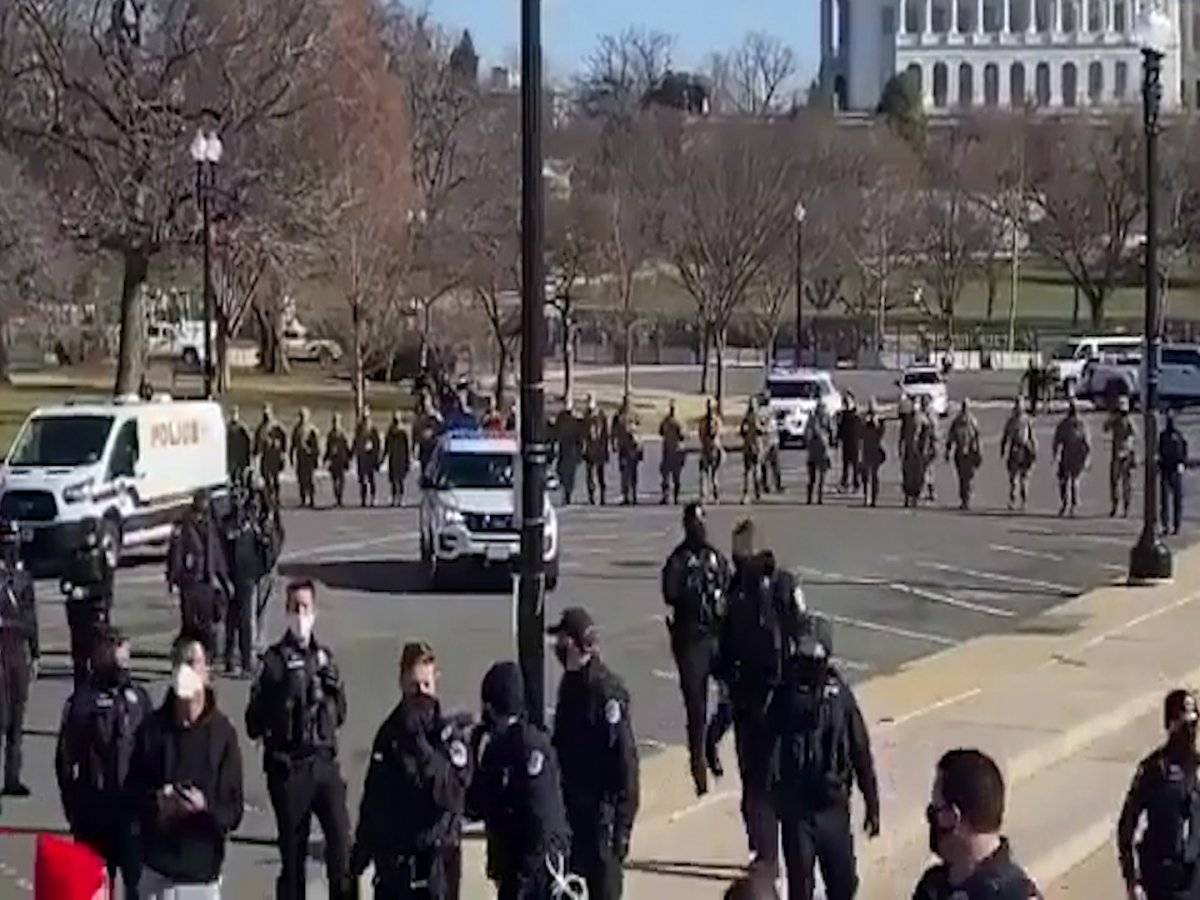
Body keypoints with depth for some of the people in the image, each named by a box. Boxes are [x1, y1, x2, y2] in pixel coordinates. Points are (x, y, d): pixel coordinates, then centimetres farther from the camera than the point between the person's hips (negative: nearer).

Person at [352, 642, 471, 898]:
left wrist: (421, 745, -28)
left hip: (435, 859, -5)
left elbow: (452, 795, -22)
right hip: (392, 859, 5)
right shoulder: (389, 732, 8)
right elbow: (373, 797, 16)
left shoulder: (449, 735, -7)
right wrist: (361, 849, 17)